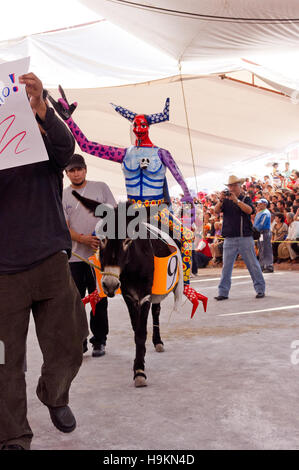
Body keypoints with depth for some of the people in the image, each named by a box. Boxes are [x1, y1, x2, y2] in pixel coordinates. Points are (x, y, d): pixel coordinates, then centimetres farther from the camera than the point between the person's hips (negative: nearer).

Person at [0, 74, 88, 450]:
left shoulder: (46, 146, 6)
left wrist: (41, 106, -35)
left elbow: (65, 144, -16)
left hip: (51, 264, 1)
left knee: (66, 351, 9)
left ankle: (55, 398, 39)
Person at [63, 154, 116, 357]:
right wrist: (83, 239, -19)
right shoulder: (63, 196, 6)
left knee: (99, 299, 4)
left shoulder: (101, 187, 6)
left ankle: (99, 341, 15)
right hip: (74, 256, 1)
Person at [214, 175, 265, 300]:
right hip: (229, 239, 2)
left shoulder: (246, 199, 6)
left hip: (245, 238, -2)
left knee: (253, 264, 2)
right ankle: (223, 292, 5)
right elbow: (216, 210, -3)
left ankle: (260, 289, 11)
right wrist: (221, 200, -20)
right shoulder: (226, 201, 13)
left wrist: (236, 200, -24)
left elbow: (249, 210, -14)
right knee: (226, 266, 1)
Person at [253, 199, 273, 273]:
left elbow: (262, 224, -19)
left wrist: (255, 228, -11)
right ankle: (262, 266, 20)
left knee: (266, 250, -10)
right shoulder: (260, 213, 18)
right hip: (260, 233, 10)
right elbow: (256, 223, 24)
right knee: (261, 250, 13)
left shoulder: (265, 213, -13)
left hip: (265, 233, -10)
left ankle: (269, 267, -10)